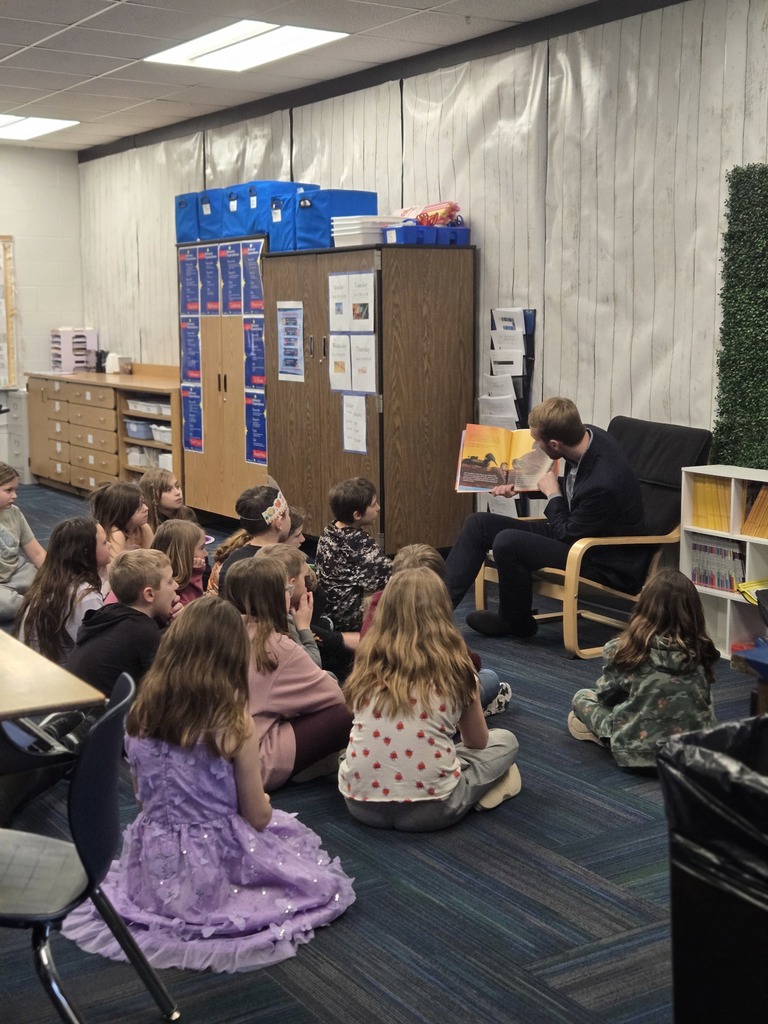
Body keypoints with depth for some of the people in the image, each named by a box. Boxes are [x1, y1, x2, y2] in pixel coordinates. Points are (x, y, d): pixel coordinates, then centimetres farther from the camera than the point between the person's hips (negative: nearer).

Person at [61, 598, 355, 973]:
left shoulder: (141, 711, -9)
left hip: (152, 873, 5)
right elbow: (257, 816, -11)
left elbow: (143, 796, 5)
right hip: (218, 869, -5)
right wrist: (263, 801, 12)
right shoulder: (234, 722, -21)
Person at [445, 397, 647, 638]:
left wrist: (553, 494, -8)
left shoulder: (604, 483, -33)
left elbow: (567, 535, -19)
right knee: (479, 524, 0)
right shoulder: (588, 436, -8)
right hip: (574, 529, 9)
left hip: (607, 564, -9)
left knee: (507, 542, -27)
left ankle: (515, 622, 0)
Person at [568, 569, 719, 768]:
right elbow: (704, 704, 7)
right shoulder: (701, 652, -9)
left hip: (639, 752, -4)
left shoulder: (627, 649, -17)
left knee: (582, 697, 17)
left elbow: (605, 695, -2)